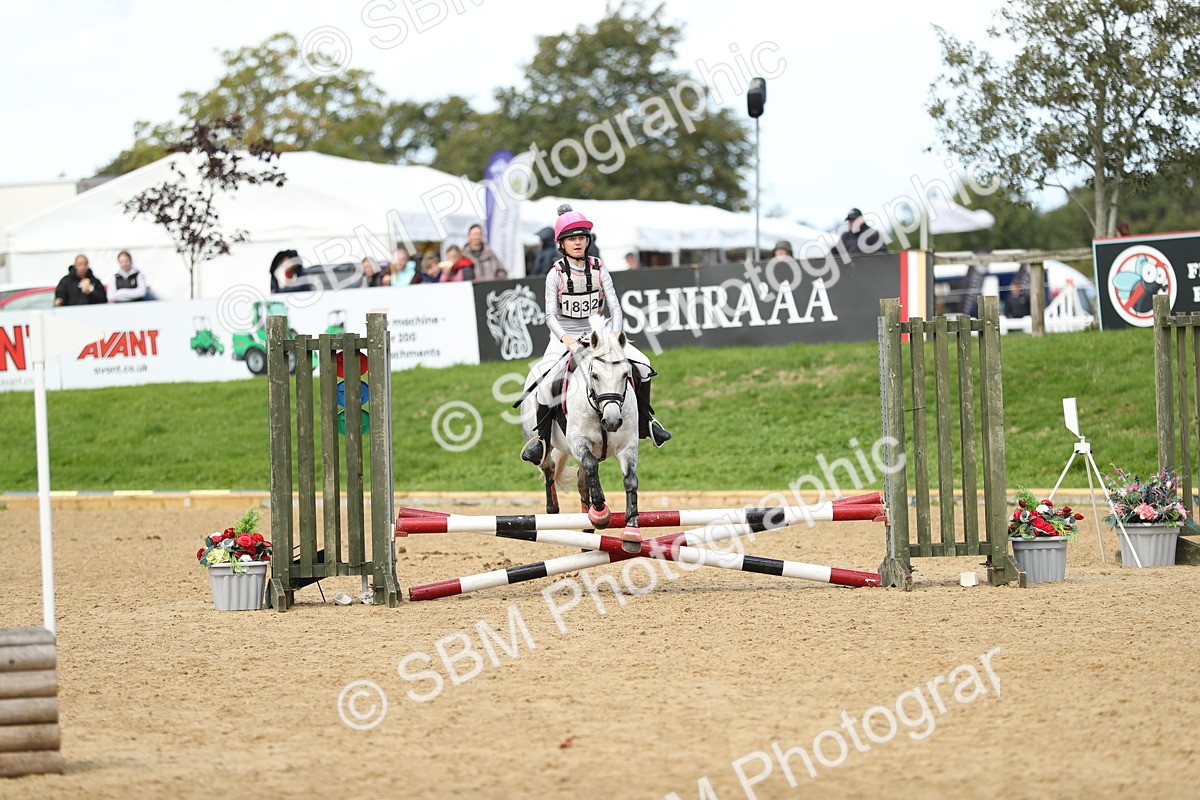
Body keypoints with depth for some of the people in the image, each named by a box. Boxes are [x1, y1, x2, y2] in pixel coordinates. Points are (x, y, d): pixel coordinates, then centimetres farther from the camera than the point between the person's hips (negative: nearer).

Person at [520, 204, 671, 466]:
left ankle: (645, 422, 6)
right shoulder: (556, 274, -6)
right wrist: (565, 338, -29)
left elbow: (614, 307, -4)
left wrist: (615, 335, -22)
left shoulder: (599, 270, 2)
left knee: (642, 364, -12)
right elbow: (551, 315, -11)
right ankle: (542, 437, -12)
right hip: (566, 337, -3)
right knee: (548, 381, -28)